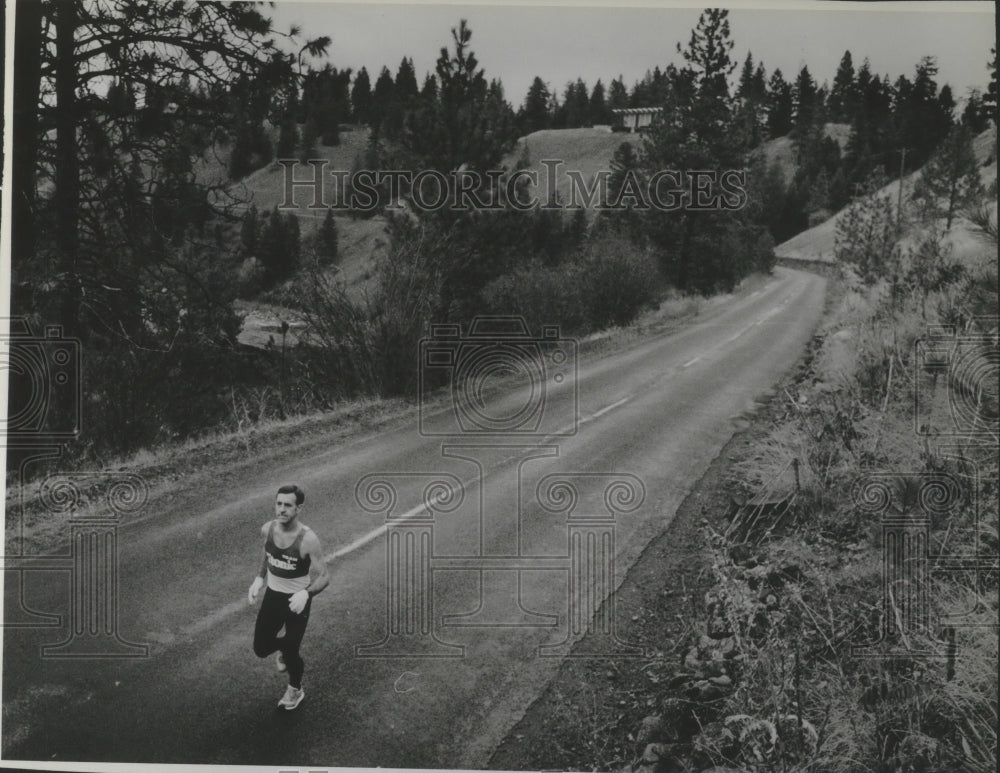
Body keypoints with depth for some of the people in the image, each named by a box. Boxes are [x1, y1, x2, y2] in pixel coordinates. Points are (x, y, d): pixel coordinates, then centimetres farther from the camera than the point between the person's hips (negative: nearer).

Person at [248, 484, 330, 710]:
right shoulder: (267, 529, -12)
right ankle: (285, 647, 46)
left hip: (297, 600, -4)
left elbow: (324, 577, -20)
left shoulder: (308, 539, -27)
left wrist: (306, 593, -38)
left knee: (290, 652, 6)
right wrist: (259, 579, -3)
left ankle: (295, 690, 38)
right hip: (272, 594, 4)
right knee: (260, 648, 9)